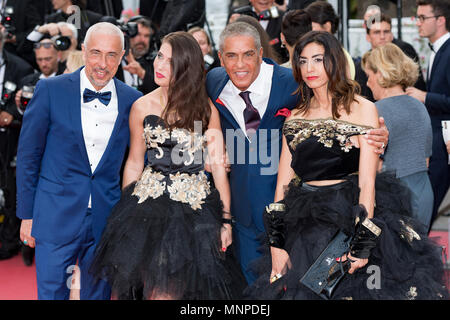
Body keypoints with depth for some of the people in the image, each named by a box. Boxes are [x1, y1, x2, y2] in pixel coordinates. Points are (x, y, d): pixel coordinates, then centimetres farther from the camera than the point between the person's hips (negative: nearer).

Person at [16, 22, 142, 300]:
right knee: (52, 293, 1)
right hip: (56, 220, -2)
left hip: (107, 222, 2)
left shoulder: (132, 100, 1)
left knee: (98, 294, 12)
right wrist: (27, 215, -1)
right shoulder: (51, 90, -4)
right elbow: (28, 155, 0)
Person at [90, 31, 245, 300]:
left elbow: (218, 166, 0)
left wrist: (226, 220, -2)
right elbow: (134, 164, 8)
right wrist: (125, 213, 5)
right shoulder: (143, 107, 3)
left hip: (195, 205, -1)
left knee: (175, 288, 1)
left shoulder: (206, 109, 1)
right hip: (149, 205, 1)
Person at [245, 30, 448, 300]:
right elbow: (283, 184, 5)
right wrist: (276, 244, -2)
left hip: (351, 220, -4)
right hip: (306, 227, 4)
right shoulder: (296, 117, 9)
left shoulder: (363, 110, -4)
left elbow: (367, 182, -11)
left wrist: (362, 244, -18)